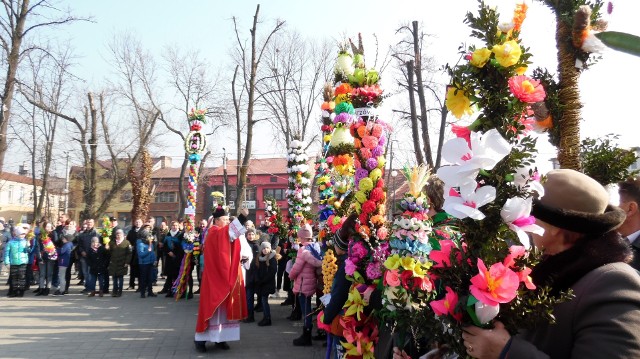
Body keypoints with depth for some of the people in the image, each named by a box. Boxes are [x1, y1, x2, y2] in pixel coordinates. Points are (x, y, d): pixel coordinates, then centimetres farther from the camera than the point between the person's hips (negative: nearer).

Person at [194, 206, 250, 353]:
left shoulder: (225, 233, 16)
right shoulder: (214, 232, -11)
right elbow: (227, 232, -35)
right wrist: (241, 218, -44)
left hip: (226, 276, 8)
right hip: (215, 277, -8)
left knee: (224, 307, 9)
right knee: (213, 306, -6)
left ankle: (219, 338, 15)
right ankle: (201, 339, 3)